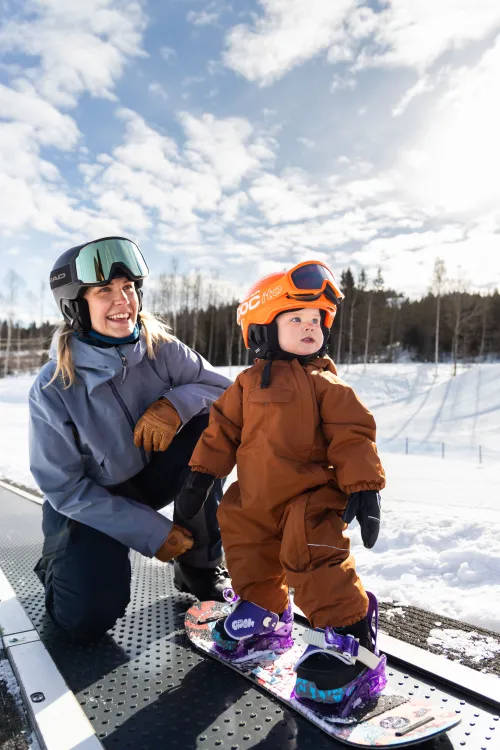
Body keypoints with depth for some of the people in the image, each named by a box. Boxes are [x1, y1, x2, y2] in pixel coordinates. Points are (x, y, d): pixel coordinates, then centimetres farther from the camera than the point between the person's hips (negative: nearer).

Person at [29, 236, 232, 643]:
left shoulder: (160, 348, -15)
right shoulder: (52, 390, -23)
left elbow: (222, 388, -11)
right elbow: (63, 487, -17)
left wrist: (176, 402, -34)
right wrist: (151, 532, -19)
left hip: (153, 476, 3)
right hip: (88, 503, -2)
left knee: (206, 426, -25)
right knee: (87, 620, -18)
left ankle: (200, 566, -7)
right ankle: (61, 562, 20)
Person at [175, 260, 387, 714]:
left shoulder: (325, 383, -4)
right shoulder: (248, 383, 6)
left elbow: (352, 435, -7)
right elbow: (223, 430, 10)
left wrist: (364, 487, -14)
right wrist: (201, 477, 8)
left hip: (312, 497, -5)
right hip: (255, 499, 5)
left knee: (315, 562, -14)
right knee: (252, 557, 17)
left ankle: (350, 635, 4)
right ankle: (264, 615, 41)